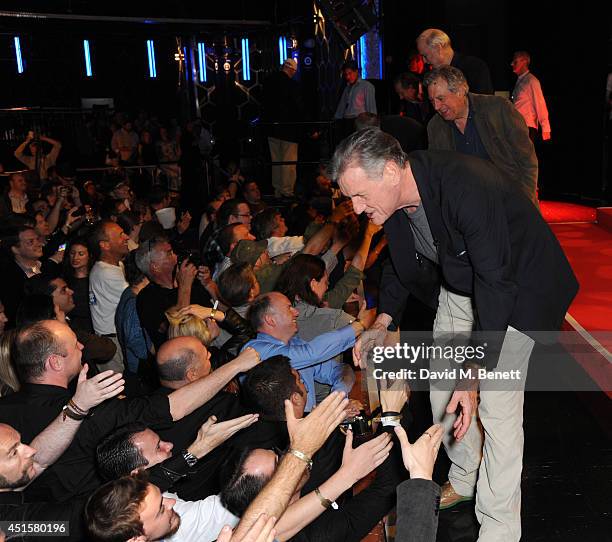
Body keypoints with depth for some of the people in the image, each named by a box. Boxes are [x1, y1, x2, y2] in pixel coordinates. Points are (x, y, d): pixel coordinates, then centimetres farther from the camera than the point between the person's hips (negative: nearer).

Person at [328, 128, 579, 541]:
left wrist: (473, 375, -36)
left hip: (515, 285, -7)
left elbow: (495, 285, -35)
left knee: (498, 405, -12)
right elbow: (402, 262, 5)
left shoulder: (467, 187, -38)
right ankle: (464, 480, 37)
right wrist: (384, 322, -9)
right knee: (443, 388, 13)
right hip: (459, 286, 8)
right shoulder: (394, 198, -13)